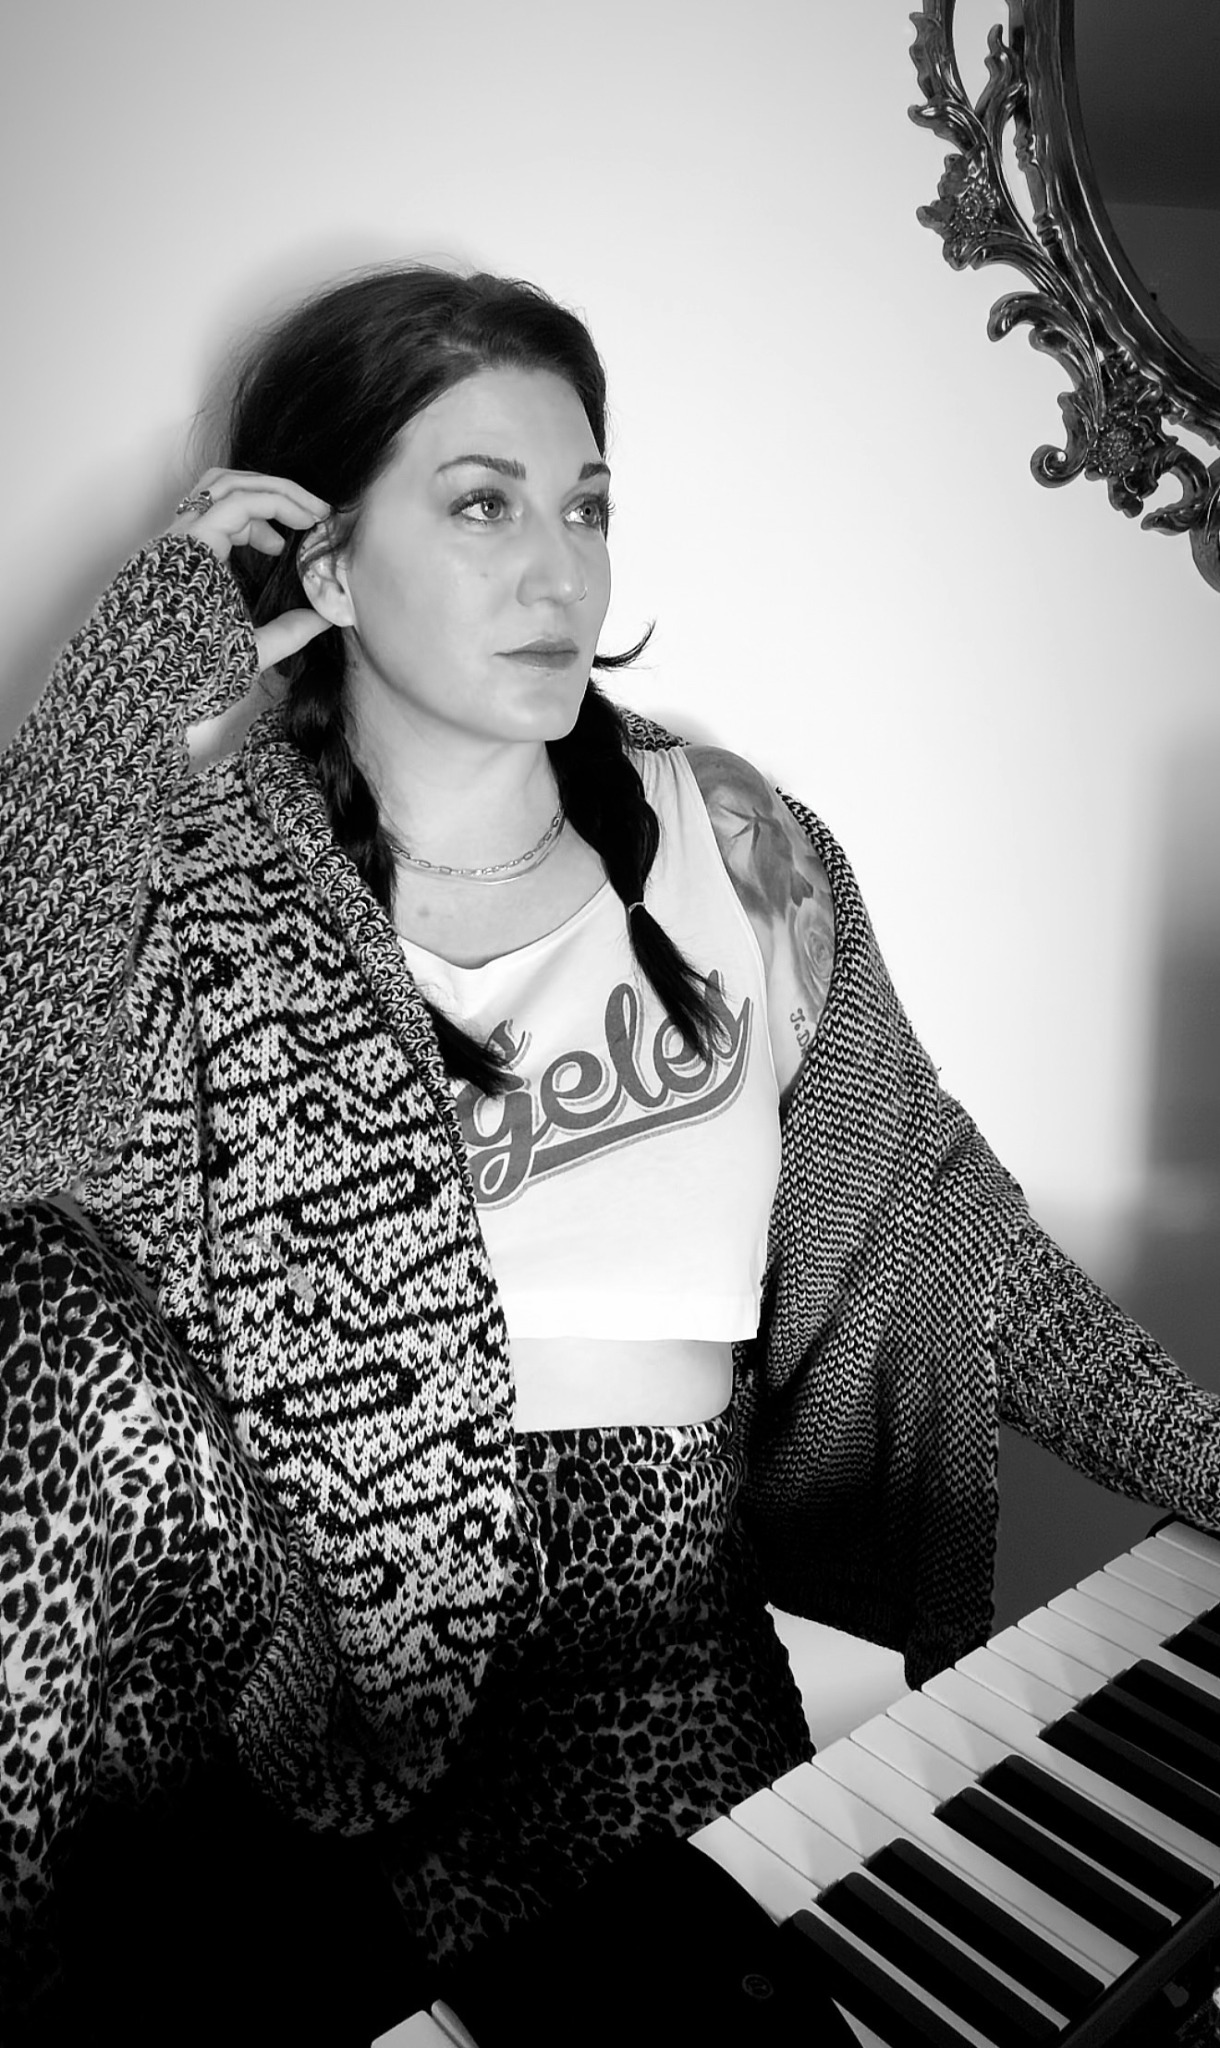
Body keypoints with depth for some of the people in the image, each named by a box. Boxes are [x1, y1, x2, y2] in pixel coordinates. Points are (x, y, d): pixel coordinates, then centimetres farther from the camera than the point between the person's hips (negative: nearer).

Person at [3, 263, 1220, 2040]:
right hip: (267, 1578, -1)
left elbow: (934, 1219, 7)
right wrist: (152, 659, -17)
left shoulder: (736, 850, 3)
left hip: (637, 1576, 2)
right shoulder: (191, 868, -2)